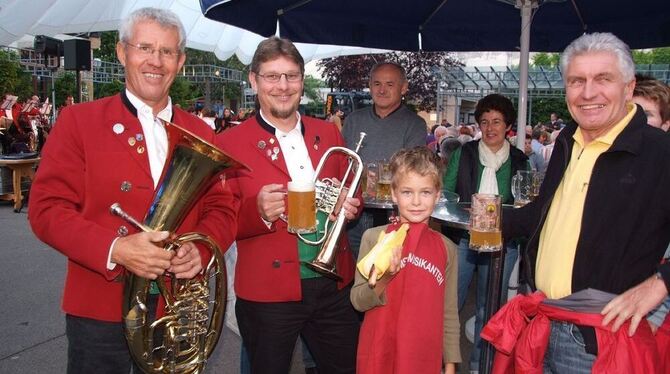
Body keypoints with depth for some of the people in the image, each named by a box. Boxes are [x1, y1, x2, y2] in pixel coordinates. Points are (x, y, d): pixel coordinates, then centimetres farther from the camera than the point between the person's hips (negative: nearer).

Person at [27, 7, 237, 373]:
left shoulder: (199, 133, 7)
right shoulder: (78, 121, -3)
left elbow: (221, 209, 6)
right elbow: (46, 208, -8)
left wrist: (200, 249, -15)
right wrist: (114, 249, -23)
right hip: (101, 312, -3)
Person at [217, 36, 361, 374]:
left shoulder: (328, 134, 6)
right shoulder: (229, 144, -7)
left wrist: (350, 206, -7)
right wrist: (257, 211, -26)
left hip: (335, 284, 4)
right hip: (268, 292, -4)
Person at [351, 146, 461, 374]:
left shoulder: (447, 248, 0)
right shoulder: (374, 237, -7)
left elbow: (449, 313, 6)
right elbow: (358, 301, -6)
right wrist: (383, 280, -23)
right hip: (379, 356, -1)